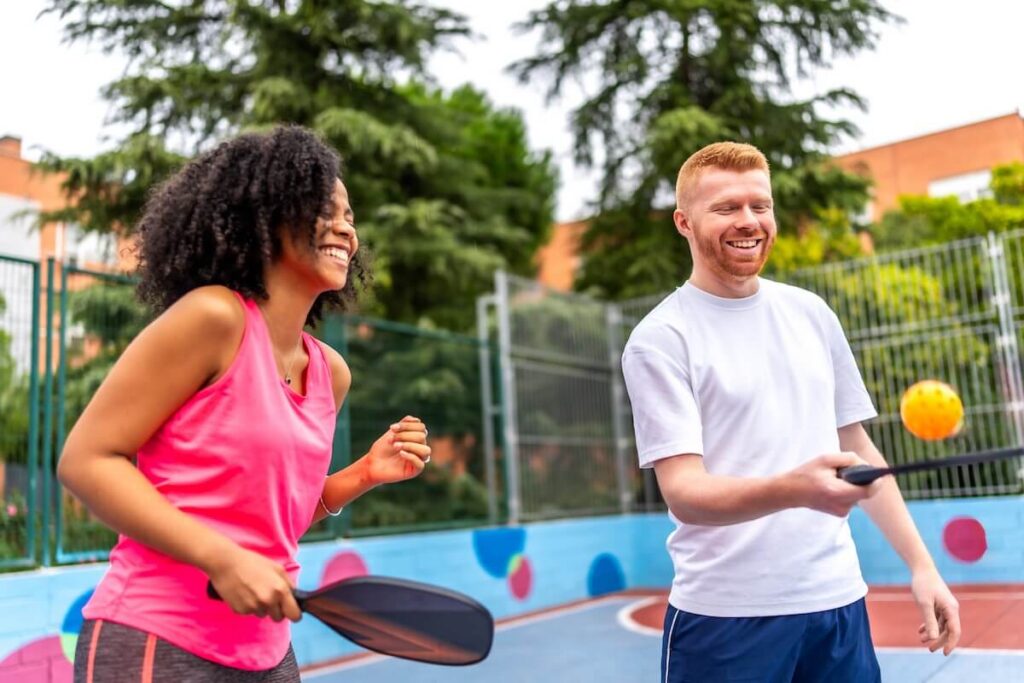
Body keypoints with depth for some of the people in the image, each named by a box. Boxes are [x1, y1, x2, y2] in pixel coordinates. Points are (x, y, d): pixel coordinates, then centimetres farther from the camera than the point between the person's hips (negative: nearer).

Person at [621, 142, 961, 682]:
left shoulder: (810, 313, 8)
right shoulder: (660, 339, -9)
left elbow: (858, 447, 14)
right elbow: (683, 491, -17)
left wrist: (920, 564, 10)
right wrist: (794, 489, -34)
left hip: (838, 600, 5)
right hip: (725, 617, -4)